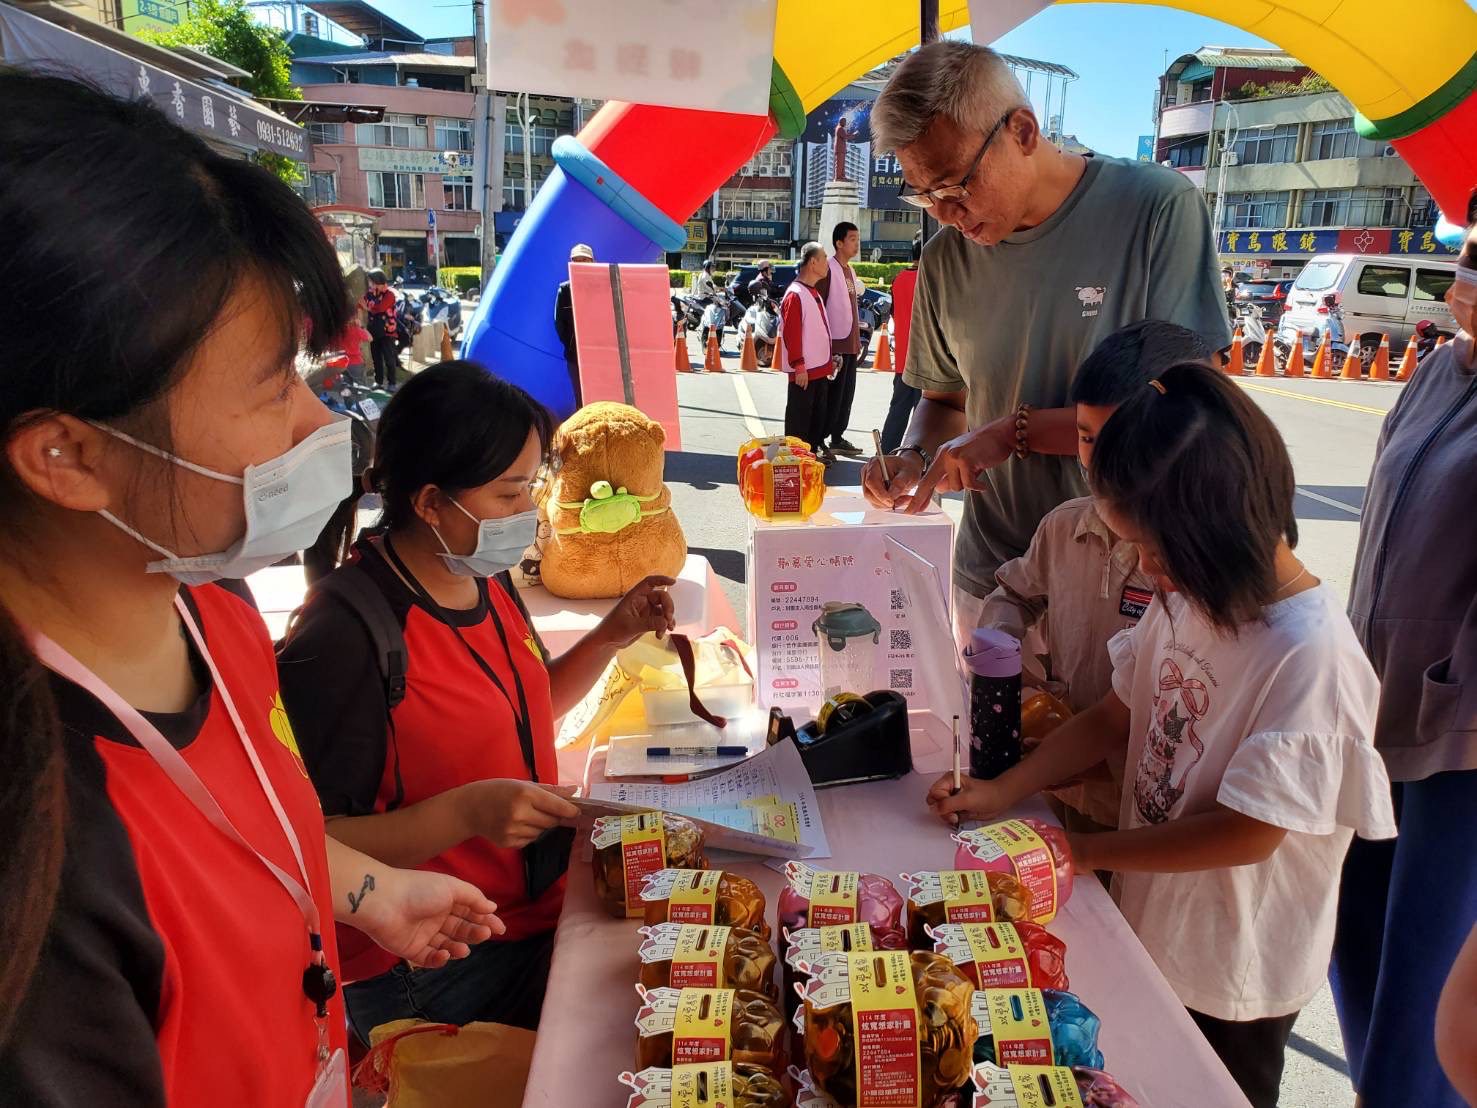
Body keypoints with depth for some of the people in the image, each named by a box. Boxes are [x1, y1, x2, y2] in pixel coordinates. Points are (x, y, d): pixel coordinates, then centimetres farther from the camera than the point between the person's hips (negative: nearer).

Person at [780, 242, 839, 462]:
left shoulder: (814, 293, 15)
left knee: (819, 413, 15)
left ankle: (815, 451, 25)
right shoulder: (795, 295, -15)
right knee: (799, 415, -1)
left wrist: (829, 359, 20)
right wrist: (799, 366, -21)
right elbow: (790, 334, -19)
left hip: (821, 368, 9)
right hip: (804, 371, -9)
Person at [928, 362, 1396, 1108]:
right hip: (1149, 931, 6)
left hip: (1232, 976, -6)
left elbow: (1248, 833, -26)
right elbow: (1116, 716, 1)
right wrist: (1001, 793, -8)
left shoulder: (1311, 655, -29)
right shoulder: (1186, 600, -9)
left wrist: (1086, 850, -18)